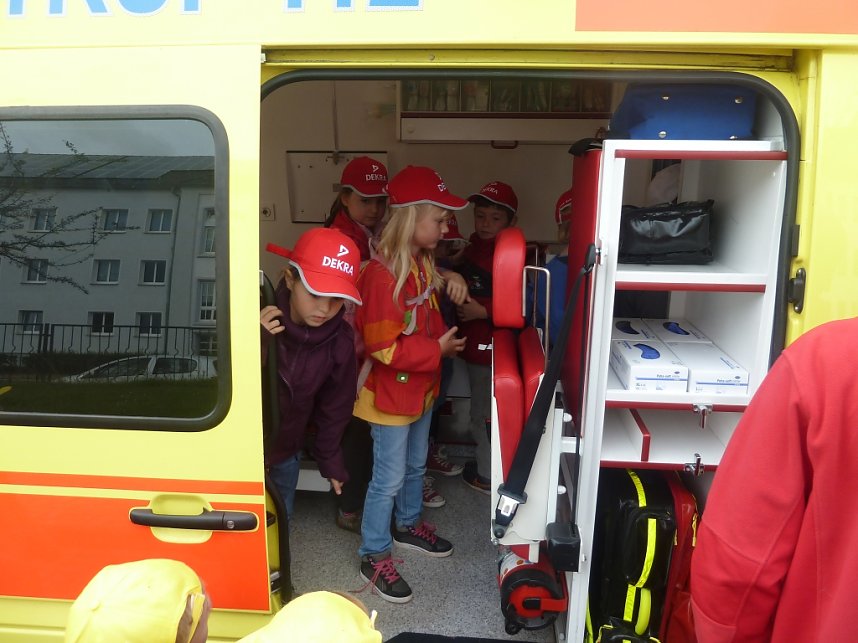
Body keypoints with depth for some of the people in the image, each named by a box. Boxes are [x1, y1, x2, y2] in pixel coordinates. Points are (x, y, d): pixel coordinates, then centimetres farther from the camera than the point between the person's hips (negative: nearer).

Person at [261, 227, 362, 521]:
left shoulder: (340, 339, -14)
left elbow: (335, 407, 0)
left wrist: (330, 461, 6)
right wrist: (255, 342, -37)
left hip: (286, 452, 3)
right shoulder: (256, 317, -24)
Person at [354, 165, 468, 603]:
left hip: (421, 387, 9)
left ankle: (409, 526, 48)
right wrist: (437, 349, -20)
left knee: (415, 464, 25)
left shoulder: (425, 262, 1)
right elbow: (384, 348, -28)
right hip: (390, 394, -9)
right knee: (389, 477, 5)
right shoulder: (381, 273, -28)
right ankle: (374, 557, 25)